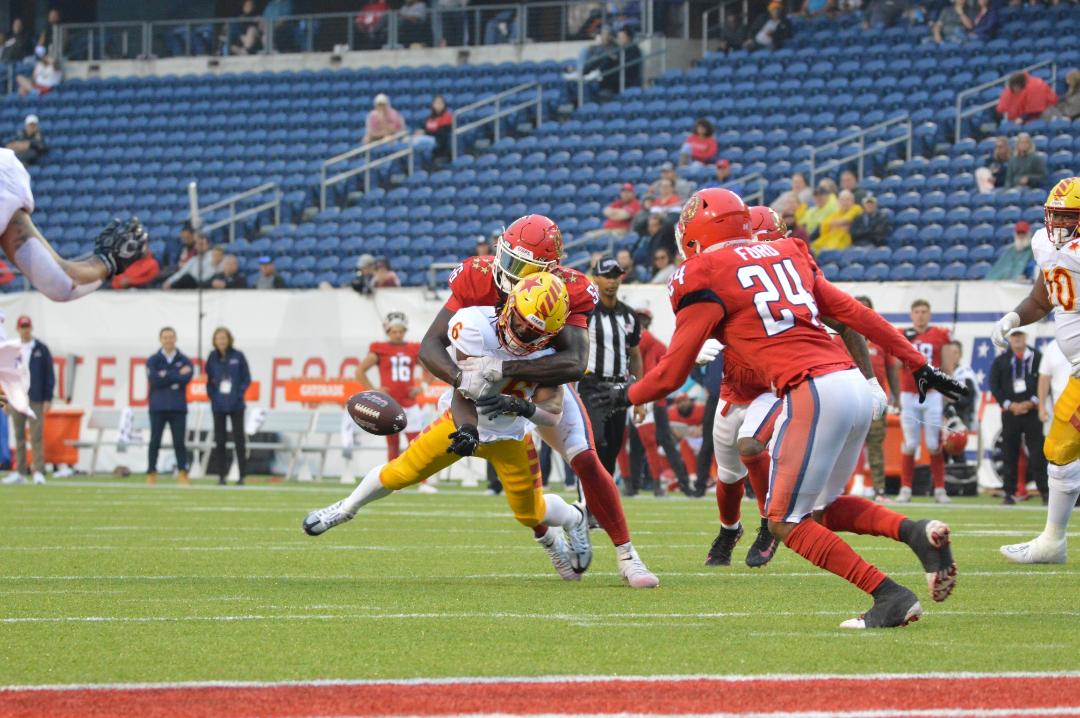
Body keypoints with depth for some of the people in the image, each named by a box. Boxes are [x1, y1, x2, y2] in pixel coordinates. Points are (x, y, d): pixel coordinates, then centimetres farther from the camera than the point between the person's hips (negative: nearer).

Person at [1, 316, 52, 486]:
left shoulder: (41, 349, 4)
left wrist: (47, 399, -5)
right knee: (19, 437, 5)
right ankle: (20, 473, 9)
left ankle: (38, 472, -11)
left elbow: (49, 375, 2)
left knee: (36, 436, -9)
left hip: (36, 401, -3)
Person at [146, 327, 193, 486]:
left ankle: (182, 474, -2)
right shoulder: (153, 360, 6)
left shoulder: (184, 360, 8)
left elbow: (186, 378, -9)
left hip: (178, 407, 0)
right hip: (158, 407, 0)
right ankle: (151, 474, 5)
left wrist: (165, 375, -10)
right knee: (155, 442, 1)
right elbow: (154, 379, -10)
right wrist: (177, 375, -9)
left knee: (179, 442, -3)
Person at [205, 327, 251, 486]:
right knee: (220, 441, 4)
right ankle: (221, 474, 10)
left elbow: (246, 379, 1)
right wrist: (212, 395, -3)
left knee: (239, 440, 0)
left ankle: (242, 474, 5)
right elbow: (208, 379, 10)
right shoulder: (212, 358, 3)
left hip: (235, 405, -2)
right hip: (218, 406, 2)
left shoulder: (238, 356, -3)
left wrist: (239, 394, -9)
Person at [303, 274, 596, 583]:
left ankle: (575, 520, 41)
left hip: (508, 437, 0)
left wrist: (522, 407, -46)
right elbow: (463, 393, -29)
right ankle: (346, 508, 29)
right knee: (402, 473, -1)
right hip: (465, 420, 0)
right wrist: (466, 428, -47)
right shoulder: (476, 327, -32)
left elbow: (553, 415, -26)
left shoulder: (546, 356, -26)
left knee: (531, 513, 4)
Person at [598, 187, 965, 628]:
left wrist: (627, 397, 23)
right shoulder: (786, 255, 21)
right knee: (818, 508, 21)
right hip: (856, 386, 8)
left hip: (813, 393, -8)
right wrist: (919, 365, 22)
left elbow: (671, 374, 4)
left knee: (785, 522, 4)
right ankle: (915, 532, -1)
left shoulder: (705, 278, 1)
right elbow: (855, 314, 18)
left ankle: (890, 596, -5)